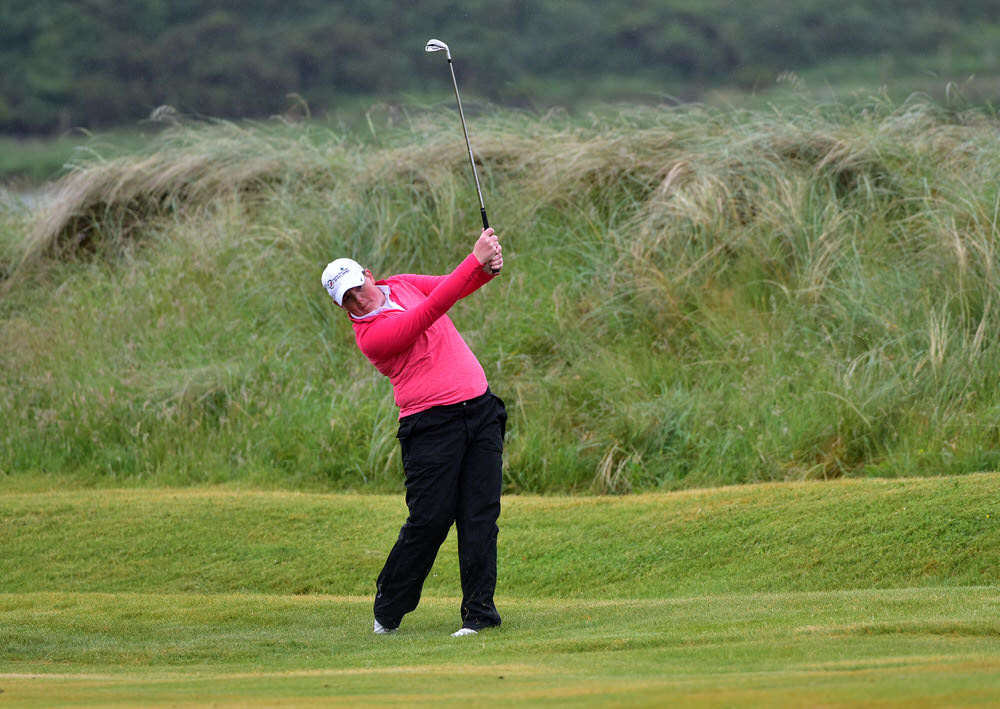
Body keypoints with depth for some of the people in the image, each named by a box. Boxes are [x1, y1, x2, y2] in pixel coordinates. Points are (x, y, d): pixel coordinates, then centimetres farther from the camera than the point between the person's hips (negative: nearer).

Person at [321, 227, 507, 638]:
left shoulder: (402, 285, 12)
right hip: (431, 426, -6)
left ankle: (480, 611, -1)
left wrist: (489, 268, -11)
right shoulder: (370, 336, -13)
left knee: (480, 516, -2)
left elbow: (457, 286, 11)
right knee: (430, 519, -8)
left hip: (480, 412, 6)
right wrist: (476, 260, -22)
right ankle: (388, 608, 11)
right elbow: (431, 310, -21)